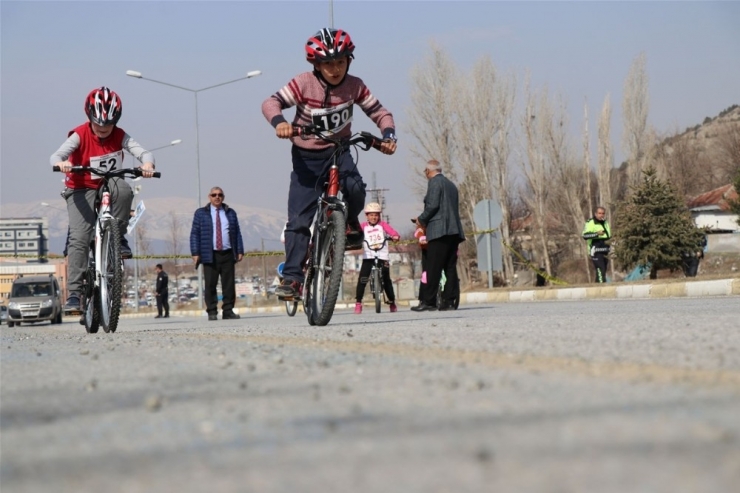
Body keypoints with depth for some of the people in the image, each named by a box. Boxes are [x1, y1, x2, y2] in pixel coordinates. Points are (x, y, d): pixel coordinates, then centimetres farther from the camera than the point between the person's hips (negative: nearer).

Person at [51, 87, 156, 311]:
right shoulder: (80, 135, -14)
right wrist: (61, 164, -52)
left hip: (109, 185, 2)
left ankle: (117, 237, -14)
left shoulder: (120, 136, -7)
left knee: (123, 190, -35)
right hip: (82, 189, -2)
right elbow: (56, 155, -27)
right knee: (79, 239, -18)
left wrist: (148, 164, -42)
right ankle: (74, 292, -18)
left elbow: (142, 152, -18)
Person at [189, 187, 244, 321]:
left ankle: (228, 311, 4)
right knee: (210, 285, -5)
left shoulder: (230, 213, 16)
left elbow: (237, 233, 14)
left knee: (229, 284, 0)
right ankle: (212, 312, 0)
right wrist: (195, 253, -5)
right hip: (210, 255, -2)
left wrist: (240, 251, 5)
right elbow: (195, 234, 4)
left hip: (228, 254, 2)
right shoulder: (201, 213, 8)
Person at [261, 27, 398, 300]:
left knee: (354, 187, -31)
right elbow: (271, 103, -21)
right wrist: (279, 122, -43)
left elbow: (380, 113, -3)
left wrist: (388, 135, -23)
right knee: (298, 220, -8)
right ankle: (292, 277, -2)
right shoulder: (303, 84, -16)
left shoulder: (354, 86, -9)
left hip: (339, 151, 1)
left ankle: (351, 224, 2)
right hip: (306, 156, -1)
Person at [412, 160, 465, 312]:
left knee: (433, 268, -10)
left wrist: (421, 219, 0)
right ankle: (449, 300, 1)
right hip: (454, 230, 8)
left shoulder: (434, 182, -4)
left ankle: (429, 301, -12)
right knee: (450, 267, 5)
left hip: (439, 230, -8)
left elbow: (433, 205, -14)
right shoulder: (451, 185, 22)